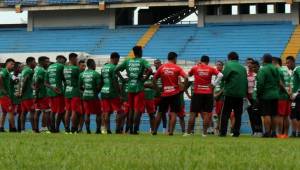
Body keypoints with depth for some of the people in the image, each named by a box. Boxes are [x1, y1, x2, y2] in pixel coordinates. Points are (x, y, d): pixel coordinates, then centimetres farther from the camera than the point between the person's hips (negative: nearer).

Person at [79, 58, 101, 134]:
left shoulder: (82, 74, 4)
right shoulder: (96, 74, -11)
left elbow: (80, 86, 8)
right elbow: (98, 86, -12)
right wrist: (97, 91, 8)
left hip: (85, 96, 4)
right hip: (94, 96, -4)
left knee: (87, 113, 10)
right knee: (98, 113, 8)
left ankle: (87, 129, 6)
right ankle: (98, 129, 5)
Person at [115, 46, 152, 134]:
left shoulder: (127, 61, 8)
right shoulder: (142, 61, -5)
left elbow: (116, 70, 8)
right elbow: (150, 70, -22)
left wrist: (123, 78, 10)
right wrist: (145, 78, -10)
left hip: (130, 88, 4)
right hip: (139, 88, -4)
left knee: (131, 109, 13)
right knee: (138, 109, -2)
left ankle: (131, 129, 13)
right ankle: (135, 129, -9)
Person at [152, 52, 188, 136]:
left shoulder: (162, 67, 4)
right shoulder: (177, 68, -3)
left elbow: (154, 79, 3)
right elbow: (186, 78, -14)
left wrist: (157, 89, 9)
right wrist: (184, 88, -4)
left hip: (164, 94, 2)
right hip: (175, 94, -2)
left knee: (160, 112, 13)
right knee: (173, 113, 0)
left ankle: (155, 131, 16)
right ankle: (171, 131, -9)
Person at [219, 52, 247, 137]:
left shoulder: (229, 65, -5)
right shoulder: (243, 68, 13)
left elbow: (224, 76, -15)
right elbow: (246, 81, 14)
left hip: (230, 92, -5)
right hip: (241, 94, 5)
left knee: (225, 114, 0)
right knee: (238, 114, 7)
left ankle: (223, 132, -6)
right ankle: (236, 132, 3)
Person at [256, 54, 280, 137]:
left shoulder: (263, 70, -12)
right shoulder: (276, 70, 10)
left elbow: (260, 84, -15)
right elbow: (278, 82, 16)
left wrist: (258, 94, -6)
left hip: (265, 96, -7)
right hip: (275, 95, 7)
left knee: (266, 115, -7)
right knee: (273, 115, 10)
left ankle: (267, 132, -11)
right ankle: (273, 132, 13)